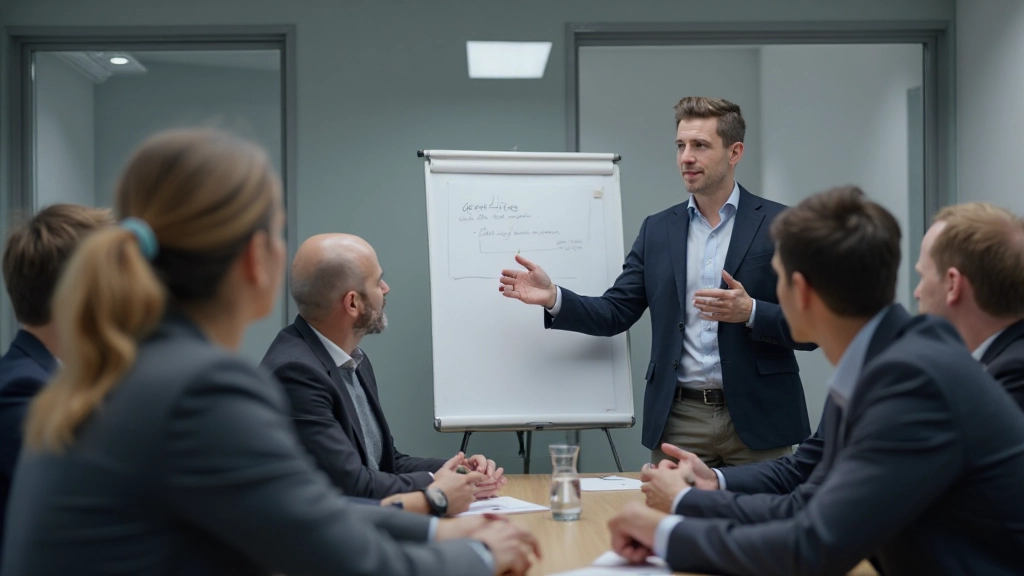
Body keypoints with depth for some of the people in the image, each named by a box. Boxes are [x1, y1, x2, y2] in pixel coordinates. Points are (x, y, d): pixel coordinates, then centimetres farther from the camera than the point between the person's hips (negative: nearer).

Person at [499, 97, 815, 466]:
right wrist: (553, 298, -11)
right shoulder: (657, 230, 10)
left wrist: (750, 312, -22)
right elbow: (615, 313, 6)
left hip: (757, 419, -2)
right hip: (679, 423, 3)